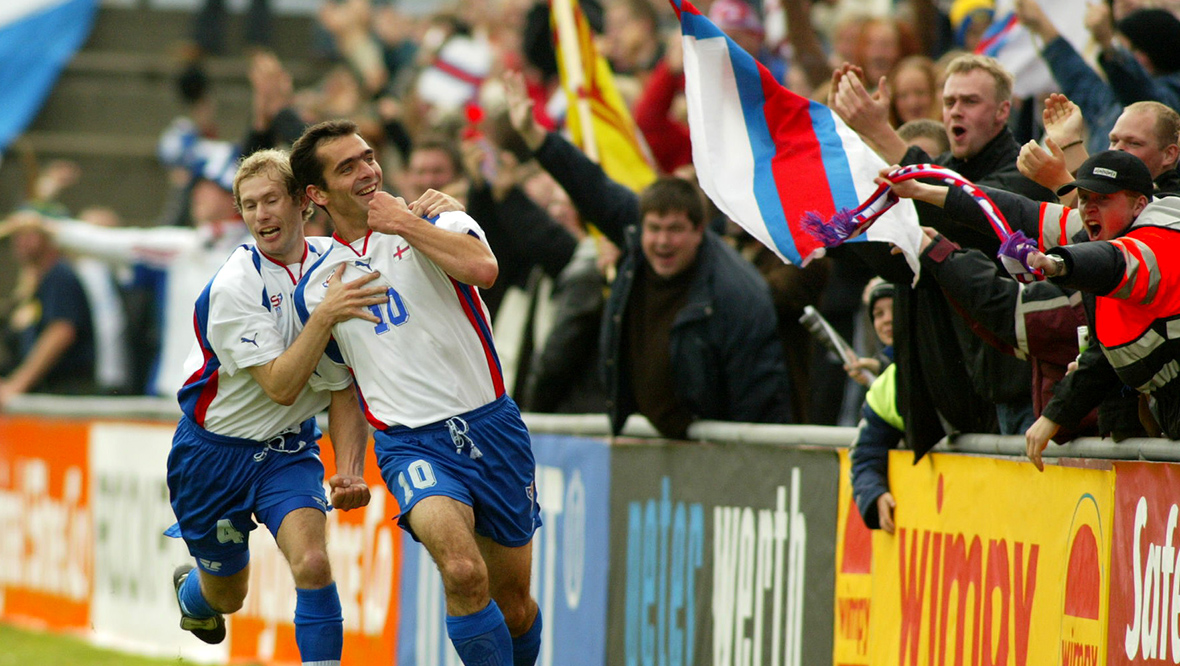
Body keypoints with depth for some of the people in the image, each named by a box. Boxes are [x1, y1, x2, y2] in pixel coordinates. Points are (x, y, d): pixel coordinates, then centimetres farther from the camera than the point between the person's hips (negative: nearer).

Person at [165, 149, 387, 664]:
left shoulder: (333, 264, -5)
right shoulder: (235, 286, -23)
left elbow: (342, 385, 2)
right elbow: (281, 386, -29)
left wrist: (349, 470, -10)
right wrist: (325, 315, -39)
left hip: (289, 448, 3)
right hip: (216, 451, -3)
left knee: (312, 561, -25)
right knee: (227, 595, 14)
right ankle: (190, 594, 50)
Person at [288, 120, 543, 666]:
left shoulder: (434, 218, 2)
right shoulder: (315, 288, 11)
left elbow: (483, 268, -21)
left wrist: (406, 223, -13)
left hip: (491, 425, 0)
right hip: (410, 441, 0)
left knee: (514, 606, 9)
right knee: (463, 572, -29)